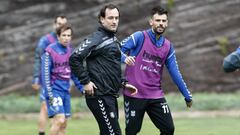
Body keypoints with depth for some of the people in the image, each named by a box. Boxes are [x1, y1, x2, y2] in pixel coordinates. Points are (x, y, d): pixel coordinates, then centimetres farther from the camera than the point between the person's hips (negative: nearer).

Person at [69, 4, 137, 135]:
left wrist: (123, 84, 17)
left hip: (111, 96, 9)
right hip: (100, 96, -9)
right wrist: (85, 82, -18)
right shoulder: (96, 39, -11)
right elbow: (74, 58, -19)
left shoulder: (114, 40, 18)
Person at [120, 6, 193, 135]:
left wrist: (187, 95, 11)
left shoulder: (168, 46, 9)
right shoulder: (139, 37, -5)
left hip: (156, 96, 4)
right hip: (134, 95, -4)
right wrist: (125, 58, -35)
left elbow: (175, 73, 12)